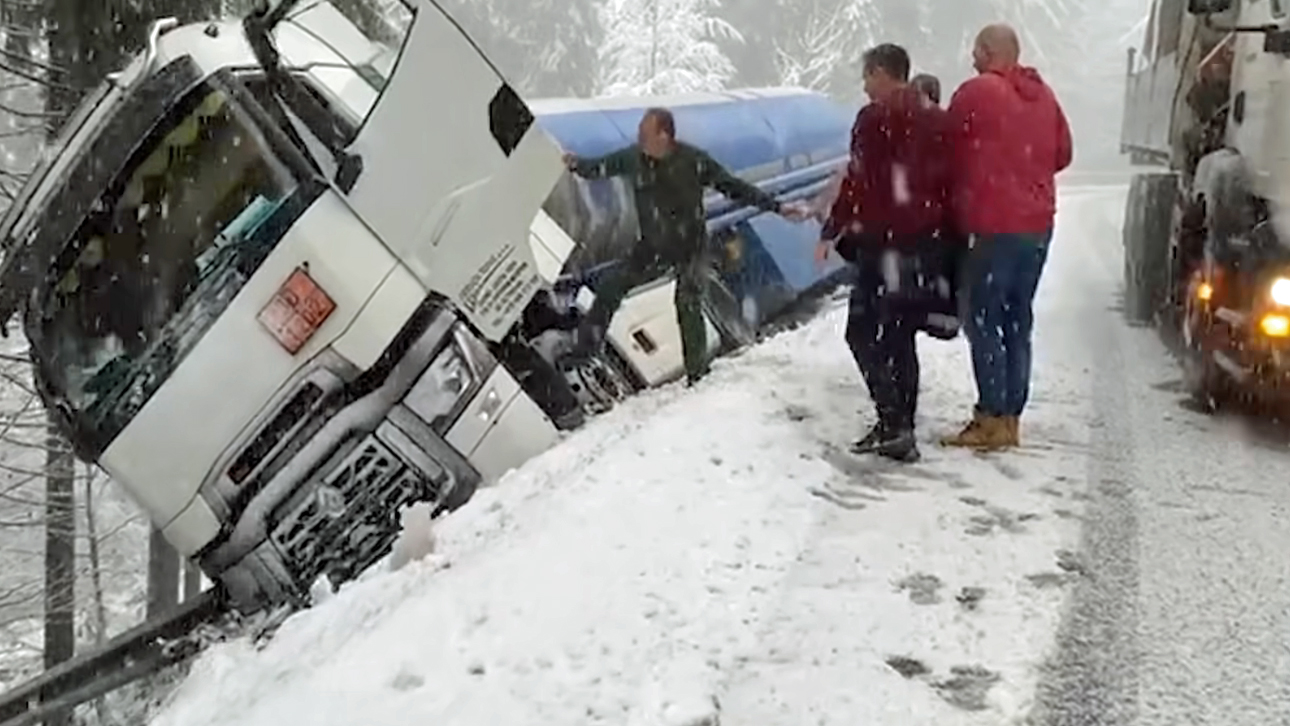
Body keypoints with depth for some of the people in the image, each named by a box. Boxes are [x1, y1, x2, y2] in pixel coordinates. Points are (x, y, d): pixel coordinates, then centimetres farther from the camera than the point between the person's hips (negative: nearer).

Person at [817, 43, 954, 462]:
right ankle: (900, 427, 15)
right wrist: (942, 233, 20)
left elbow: (859, 182, -12)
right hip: (927, 242, 8)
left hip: (885, 242, -8)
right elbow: (949, 182, 15)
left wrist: (832, 231, -5)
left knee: (864, 333, -3)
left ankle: (893, 422, -12)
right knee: (900, 335, 14)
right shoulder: (938, 121, 14)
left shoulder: (876, 118, -7)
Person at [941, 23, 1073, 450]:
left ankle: (992, 419, -6)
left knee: (983, 320, -4)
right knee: (1018, 321, 10)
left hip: (994, 223, -7)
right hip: (1038, 223, 7)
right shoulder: (1044, 96, 12)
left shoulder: (976, 92, -8)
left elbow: (949, 149, 1)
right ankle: (1011, 417, 13)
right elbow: (1062, 154, 19)